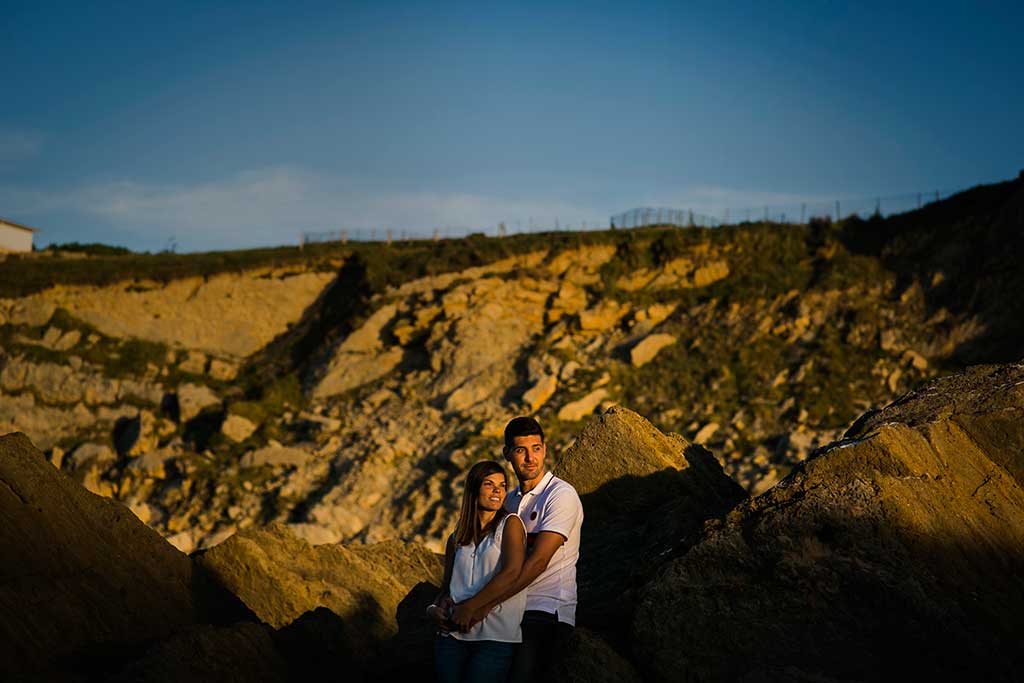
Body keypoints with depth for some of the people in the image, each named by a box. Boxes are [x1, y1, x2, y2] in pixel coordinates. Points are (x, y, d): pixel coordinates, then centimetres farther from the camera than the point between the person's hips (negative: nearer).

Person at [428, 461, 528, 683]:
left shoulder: (510, 524, 2)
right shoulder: (456, 539, 16)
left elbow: (512, 573, -12)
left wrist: (468, 609, -13)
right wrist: (435, 609, -5)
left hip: (496, 637, -4)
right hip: (453, 636, 4)